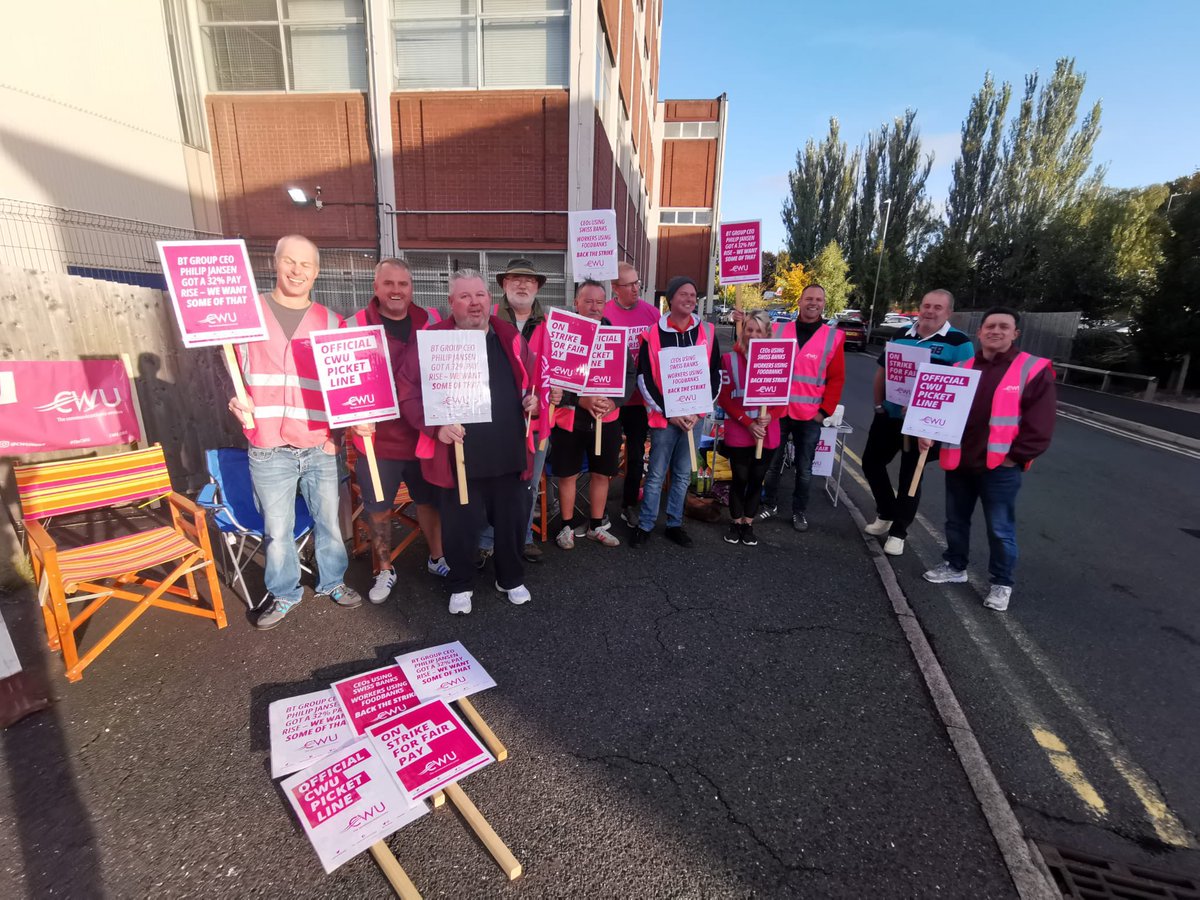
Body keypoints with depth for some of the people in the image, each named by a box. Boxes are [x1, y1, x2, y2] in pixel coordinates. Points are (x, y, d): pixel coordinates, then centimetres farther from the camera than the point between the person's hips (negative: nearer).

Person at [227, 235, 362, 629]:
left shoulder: (331, 322, 5)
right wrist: (236, 399, -9)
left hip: (321, 448, 1)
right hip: (269, 451, -1)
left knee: (329, 522, 13)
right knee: (277, 529, 10)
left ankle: (332, 581, 34)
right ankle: (284, 593, 31)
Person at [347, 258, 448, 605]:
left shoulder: (431, 322, 3)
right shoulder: (355, 325, -5)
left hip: (426, 433, 2)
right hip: (377, 437, -1)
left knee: (430, 499, 17)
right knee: (378, 508, 11)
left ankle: (437, 557, 38)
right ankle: (384, 570, 31)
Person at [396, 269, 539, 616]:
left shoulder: (510, 337, 7)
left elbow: (534, 377, 22)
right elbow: (407, 391, -6)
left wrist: (534, 397, 2)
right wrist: (435, 425, -18)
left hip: (509, 454, 3)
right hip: (459, 457, -3)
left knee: (511, 520, 16)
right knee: (460, 526, 11)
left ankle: (511, 579, 39)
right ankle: (461, 586, 35)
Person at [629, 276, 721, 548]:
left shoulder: (707, 332, 4)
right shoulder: (653, 334, -5)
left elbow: (715, 375, 6)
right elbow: (644, 379, -5)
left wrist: (699, 409, -5)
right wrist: (669, 413, -10)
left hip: (694, 416, 3)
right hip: (664, 416, -3)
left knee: (683, 474, 11)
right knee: (657, 474, 3)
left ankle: (675, 525, 25)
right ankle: (645, 525, 17)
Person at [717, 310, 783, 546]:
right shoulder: (730, 359, -4)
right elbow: (724, 398, -6)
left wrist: (770, 416, -15)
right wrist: (749, 423, -14)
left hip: (768, 433, 2)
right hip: (738, 432, -2)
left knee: (757, 479, 11)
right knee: (740, 478, 7)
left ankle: (748, 524, 28)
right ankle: (735, 523, 26)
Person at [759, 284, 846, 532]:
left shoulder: (834, 337, 0)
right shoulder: (779, 332, 2)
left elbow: (836, 378, -1)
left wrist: (825, 411, -5)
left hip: (810, 416, -1)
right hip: (778, 411, 1)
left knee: (804, 468, 10)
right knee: (772, 462, 11)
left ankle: (800, 511, 25)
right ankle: (770, 504, 27)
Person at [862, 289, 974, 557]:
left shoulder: (959, 342, -7)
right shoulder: (901, 336, 7)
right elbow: (882, 371, 15)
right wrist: (879, 404, 8)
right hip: (889, 415, 5)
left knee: (910, 476, 4)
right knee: (871, 463, 11)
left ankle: (898, 531, 19)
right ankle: (886, 514, 33)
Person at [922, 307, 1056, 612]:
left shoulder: (1034, 369, -5)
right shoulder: (962, 368, 8)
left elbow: (1040, 424, -8)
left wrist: (1016, 456, -13)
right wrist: (928, 431, -8)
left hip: (1001, 467, -4)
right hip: (958, 462, 5)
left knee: (1000, 529, 5)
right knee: (955, 521, 17)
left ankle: (1002, 584, 22)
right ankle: (955, 567, 35)